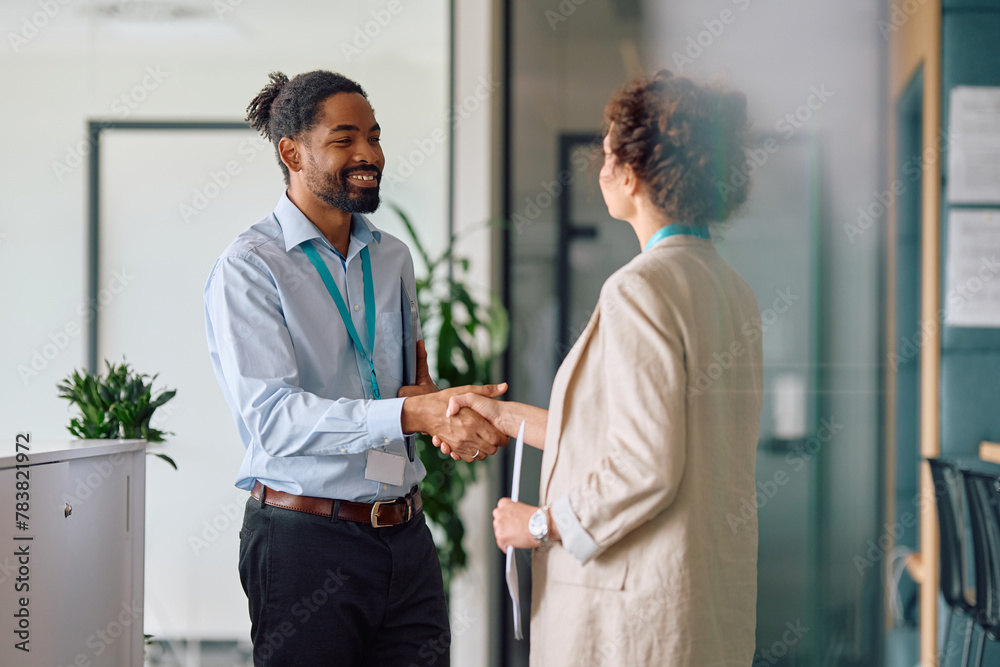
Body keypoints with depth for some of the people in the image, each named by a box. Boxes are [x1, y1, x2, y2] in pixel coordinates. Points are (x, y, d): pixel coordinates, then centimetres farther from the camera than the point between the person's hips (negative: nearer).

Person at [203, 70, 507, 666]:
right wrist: (413, 413, -29)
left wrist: (428, 389, 1)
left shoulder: (394, 258, 14)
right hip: (305, 539, -6)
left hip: (406, 537, 6)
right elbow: (271, 416, -20)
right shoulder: (248, 268, -8)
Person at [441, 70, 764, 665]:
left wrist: (541, 523, -7)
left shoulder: (641, 290, -17)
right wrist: (504, 416, 23)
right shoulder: (732, 290, 11)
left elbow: (646, 468, -22)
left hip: (637, 610, -9)